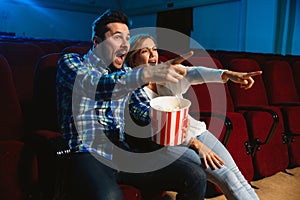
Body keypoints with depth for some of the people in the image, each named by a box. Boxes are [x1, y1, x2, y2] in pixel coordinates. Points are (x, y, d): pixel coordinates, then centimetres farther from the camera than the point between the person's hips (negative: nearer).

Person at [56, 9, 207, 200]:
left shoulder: (126, 73, 19)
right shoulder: (70, 62, 3)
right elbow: (95, 86, -19)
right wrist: (148, 74, -30)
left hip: (124, 152, 5)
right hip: (88, 154, -5)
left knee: (195, 177, -11)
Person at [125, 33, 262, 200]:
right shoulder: (132, 91, -6)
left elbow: (191, 73, -13)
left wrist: (228, 74, -31)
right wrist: (196, 143, -22)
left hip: (194, 130, 6)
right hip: (169, 143, -5)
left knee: (235, 173, -10)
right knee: (225, 175, -18)